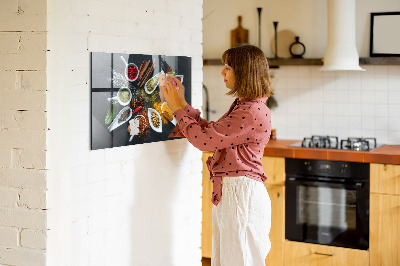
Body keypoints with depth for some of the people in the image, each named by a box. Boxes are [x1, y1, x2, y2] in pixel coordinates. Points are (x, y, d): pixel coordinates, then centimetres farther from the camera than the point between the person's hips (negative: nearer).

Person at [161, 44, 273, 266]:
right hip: (228, 192, 10)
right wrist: (182, 103, 14)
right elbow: (210, 132, 17)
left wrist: (177, 108, -7)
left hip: (241, 194, -10)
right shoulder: (242, 106, 14)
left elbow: (204, 139, -19)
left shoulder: (253, 112, -20)